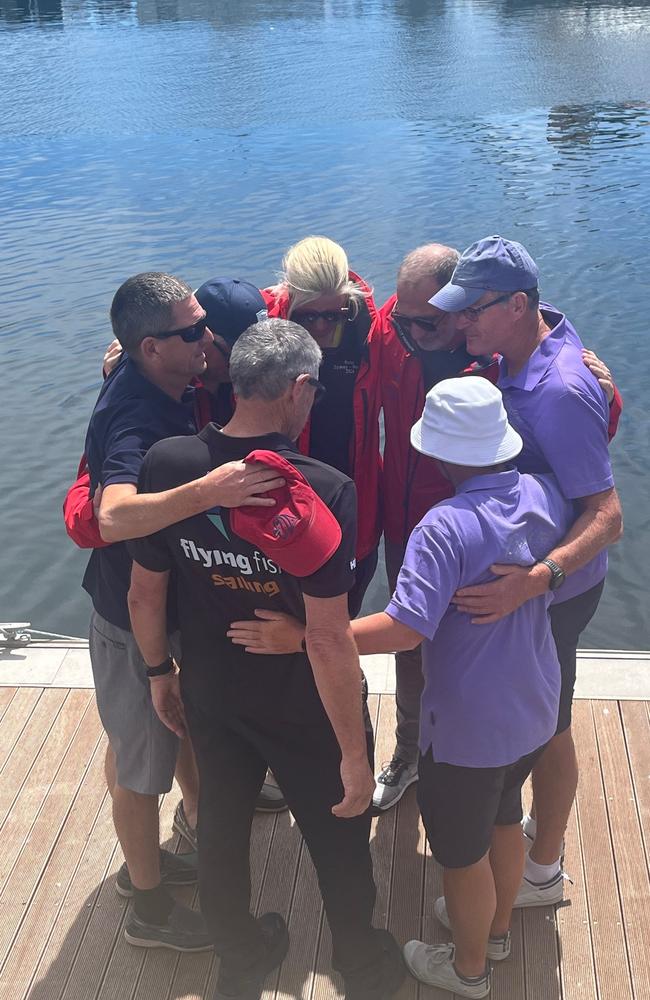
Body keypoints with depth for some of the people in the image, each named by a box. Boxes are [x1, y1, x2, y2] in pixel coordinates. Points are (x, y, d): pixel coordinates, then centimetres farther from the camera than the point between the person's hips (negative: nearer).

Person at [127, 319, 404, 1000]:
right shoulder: (323, 492, -30)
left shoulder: (166, 465, -17)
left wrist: (160, 671, 12)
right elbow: (328, 641, -28)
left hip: (210, 695, 4)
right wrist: (354, 754, -16)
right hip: (304, 711, -4)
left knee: (221, 828, 26)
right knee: (340, 839, 21)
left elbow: (144, 594, -6)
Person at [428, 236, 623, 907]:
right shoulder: (522, 352, -5)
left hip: (554, 592, -9)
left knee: (546, 726, 11)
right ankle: (540, 823, 50)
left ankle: (543, 872, 33)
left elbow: (606, 516, -35)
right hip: (524, 567, 9)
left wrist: (536, 579, -48)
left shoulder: (560, 393, -33)